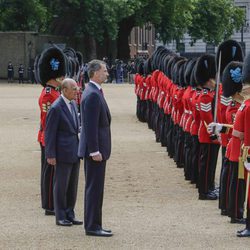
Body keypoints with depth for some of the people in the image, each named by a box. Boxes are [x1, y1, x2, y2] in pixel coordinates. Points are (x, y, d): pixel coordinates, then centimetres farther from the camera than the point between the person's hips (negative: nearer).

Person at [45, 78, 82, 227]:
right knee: (61, 186, 1)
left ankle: (70, 215, 21)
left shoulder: (73, 104, 9)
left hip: (75, 152, 8)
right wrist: (50, 155, -15)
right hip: (63, 153, -8)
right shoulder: (56, 108, -15)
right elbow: (49, 133, -14)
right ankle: (60, 217, 9)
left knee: (73, 186, 12)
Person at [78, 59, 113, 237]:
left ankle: (94, 225, 19)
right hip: (95, 149, -10)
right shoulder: (93, 95, -18)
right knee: (94, 188, -6)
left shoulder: (94, 92, 14)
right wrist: (95, 151, -23)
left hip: (97, 148, 10)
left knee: (95, 188, 13)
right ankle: (92, 227, -2)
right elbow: (91, 126, -22)